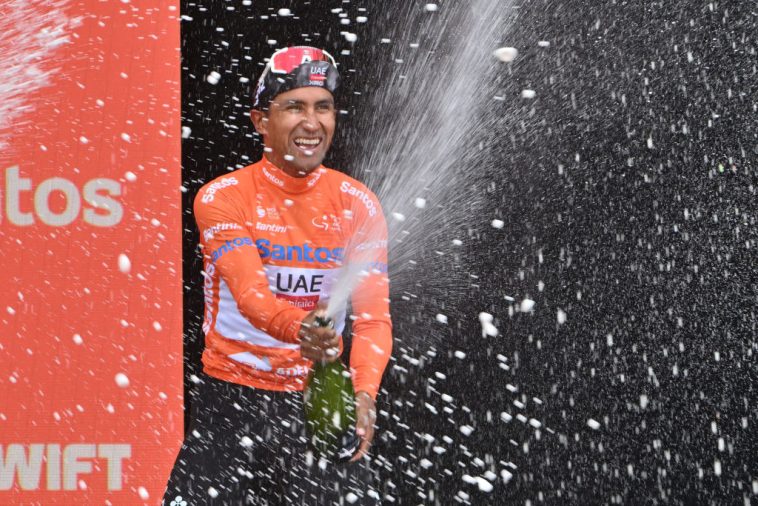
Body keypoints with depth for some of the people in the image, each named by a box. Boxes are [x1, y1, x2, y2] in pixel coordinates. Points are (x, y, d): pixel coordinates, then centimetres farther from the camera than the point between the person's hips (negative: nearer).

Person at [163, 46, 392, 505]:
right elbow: (249, 293, -22)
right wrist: (299, 329, -44)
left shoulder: (358, 205, -1)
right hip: (232, 399, -2)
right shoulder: (221, 198, -8)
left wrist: (364, 393, -27)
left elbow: (374, 316, -7)